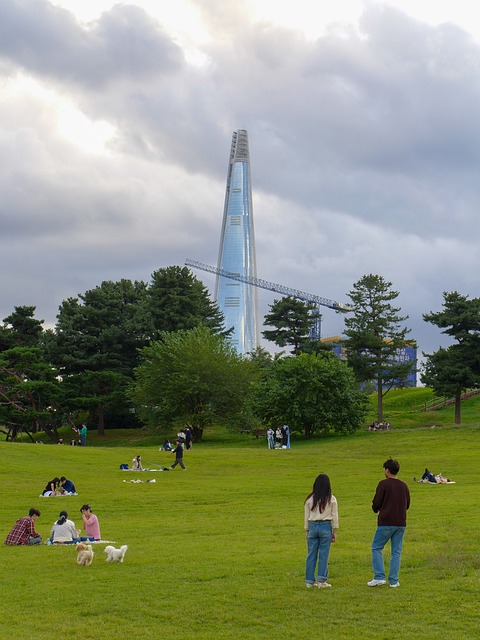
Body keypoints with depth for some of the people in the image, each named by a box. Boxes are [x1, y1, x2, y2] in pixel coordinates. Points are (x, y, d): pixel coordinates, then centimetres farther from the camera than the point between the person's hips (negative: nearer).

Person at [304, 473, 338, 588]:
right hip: (326, 527, -2)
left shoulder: (309, 499, 4)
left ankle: (309, 581, 10)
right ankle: (321, 580, 2)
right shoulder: (331, 499, -1)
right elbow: (335, 516, 1)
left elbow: (306, 517, 8)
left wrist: (307, 531, 16)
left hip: (313, 526, 2)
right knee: (324, 554, 2)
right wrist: (334, 531, 9)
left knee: (311, 554, 7)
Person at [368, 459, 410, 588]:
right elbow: (407, 505, 15)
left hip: (386, 523, -5)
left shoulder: (383, 484, -9)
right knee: (396, 552, 8)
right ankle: (394, 580, 6)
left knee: (376, 548, 6)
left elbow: (376, 503, -10)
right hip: (401, 523, 5)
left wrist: (376, 509, 12)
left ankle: (379, 577, -2)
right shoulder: (404, 486, 9)